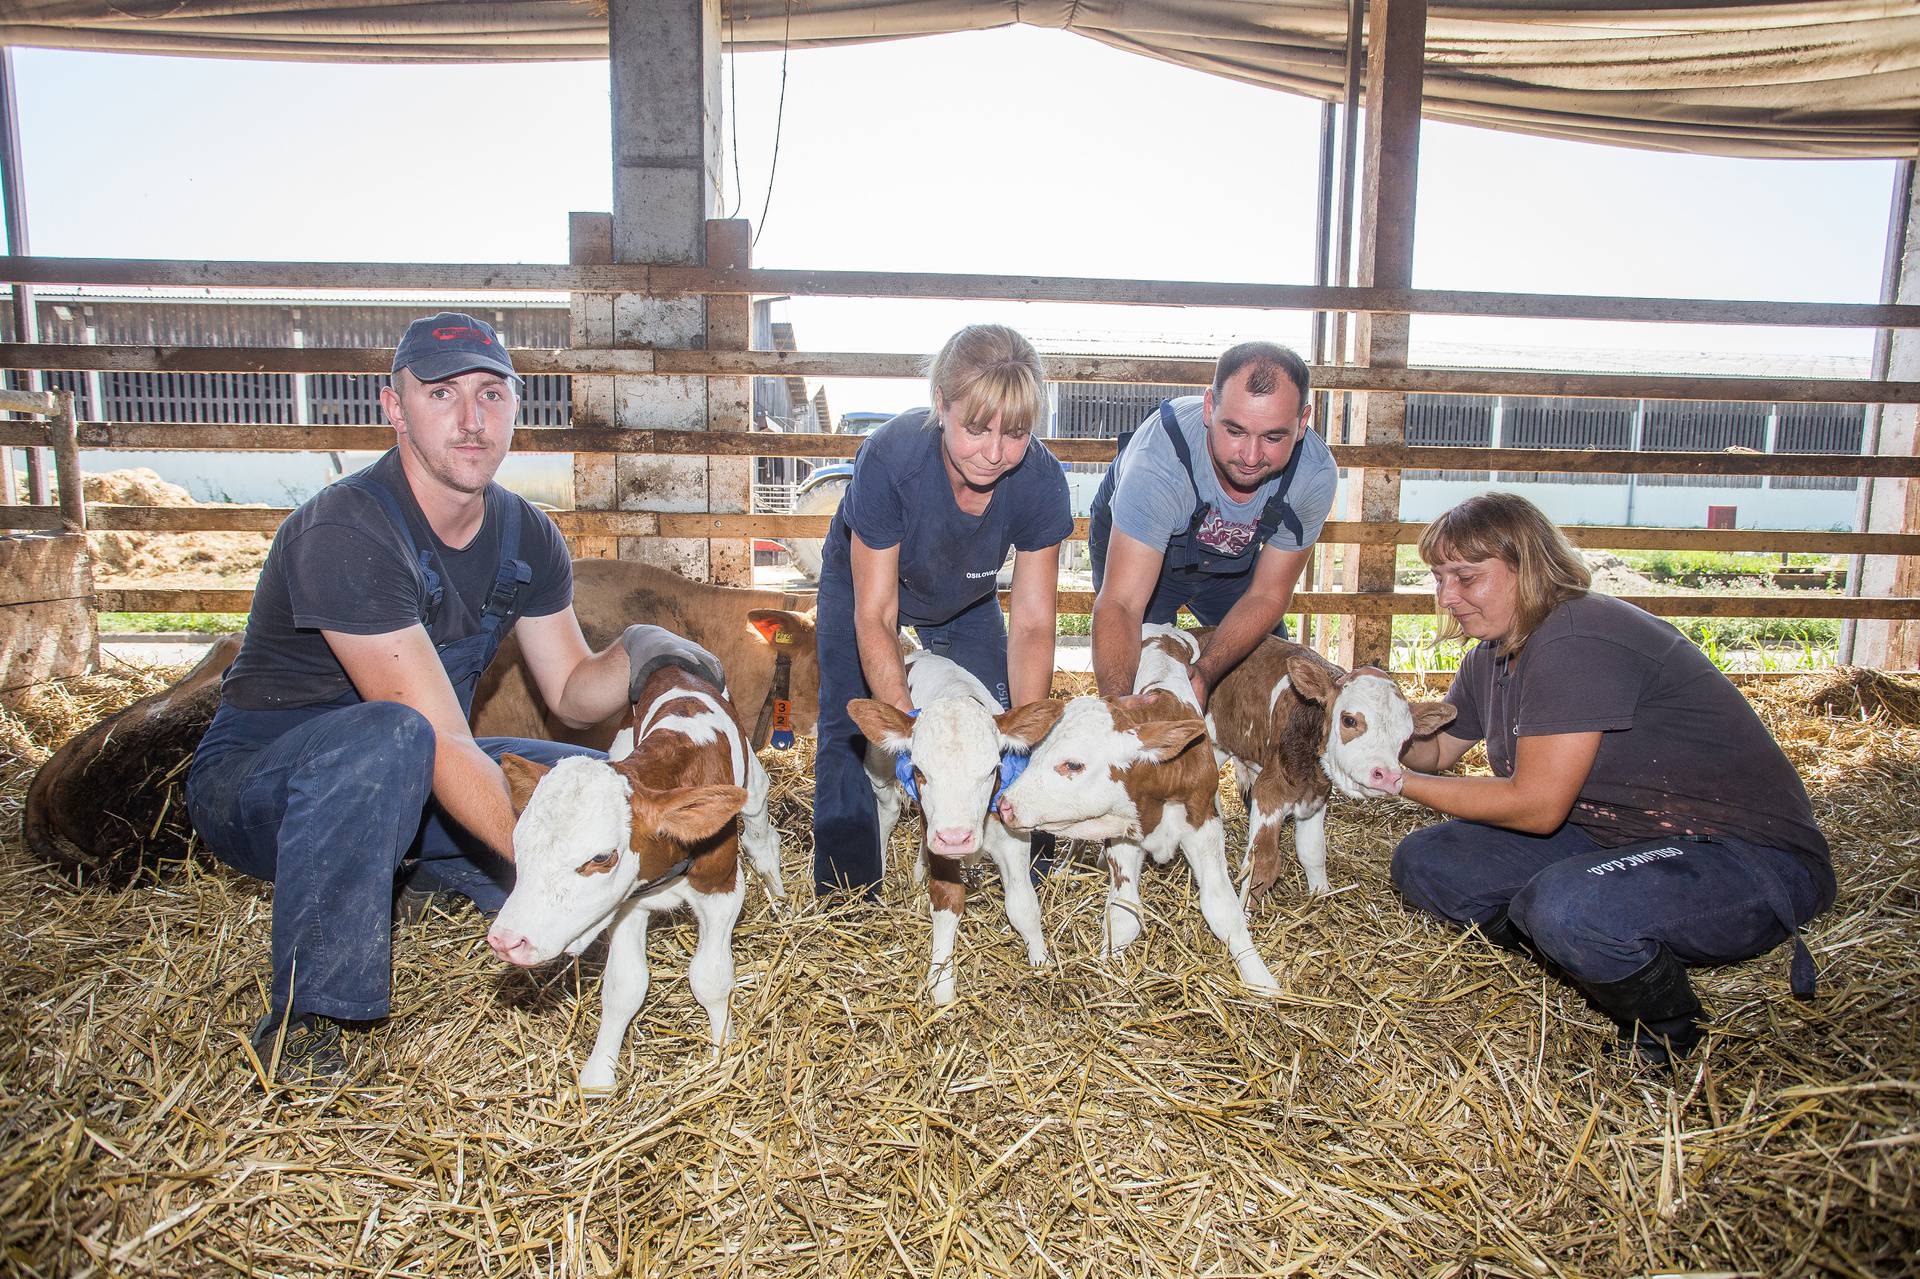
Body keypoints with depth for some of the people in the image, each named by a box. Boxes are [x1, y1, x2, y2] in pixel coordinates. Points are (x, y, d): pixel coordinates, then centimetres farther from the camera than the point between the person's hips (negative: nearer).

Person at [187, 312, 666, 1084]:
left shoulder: (526, 537, -3)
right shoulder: (345, 533, -26)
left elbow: (574, 694, 3)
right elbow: (443, 744, -32)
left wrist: (641, 655, -19)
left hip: (408, 786, 7)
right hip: (258, 783, -6)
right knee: (389, 737, -40)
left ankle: (400, 872, 8)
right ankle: (301, 1019, -23)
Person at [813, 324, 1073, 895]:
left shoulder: (1041, 479, -33)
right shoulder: (889, 458, -41)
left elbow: (1032, 624, -27)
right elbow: (874, 615, -34)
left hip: (964, 595, 2)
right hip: (862, 578, -2)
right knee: (849, 734, -7)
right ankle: (846, 899, 7)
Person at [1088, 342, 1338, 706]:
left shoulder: (1315, 474, -30)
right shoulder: (1158, 460, -43)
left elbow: (1267, 596, -20)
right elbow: (1120, 604, -47)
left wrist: (1202, 676, -37)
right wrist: (1119, 705, -64)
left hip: (1233, 559, 3)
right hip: (1131, 548, -3)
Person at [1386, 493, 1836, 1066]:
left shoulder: (1576, 642, -25)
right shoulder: (1492, 657, 5)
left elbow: (1536, 805, -24)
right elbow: (1436, 751, 13)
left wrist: (1400, 783, -17)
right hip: (1611, 839, 9)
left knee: (1566, 907, -38)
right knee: (1423, 863, -2)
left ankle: (1671, 1039, -6)